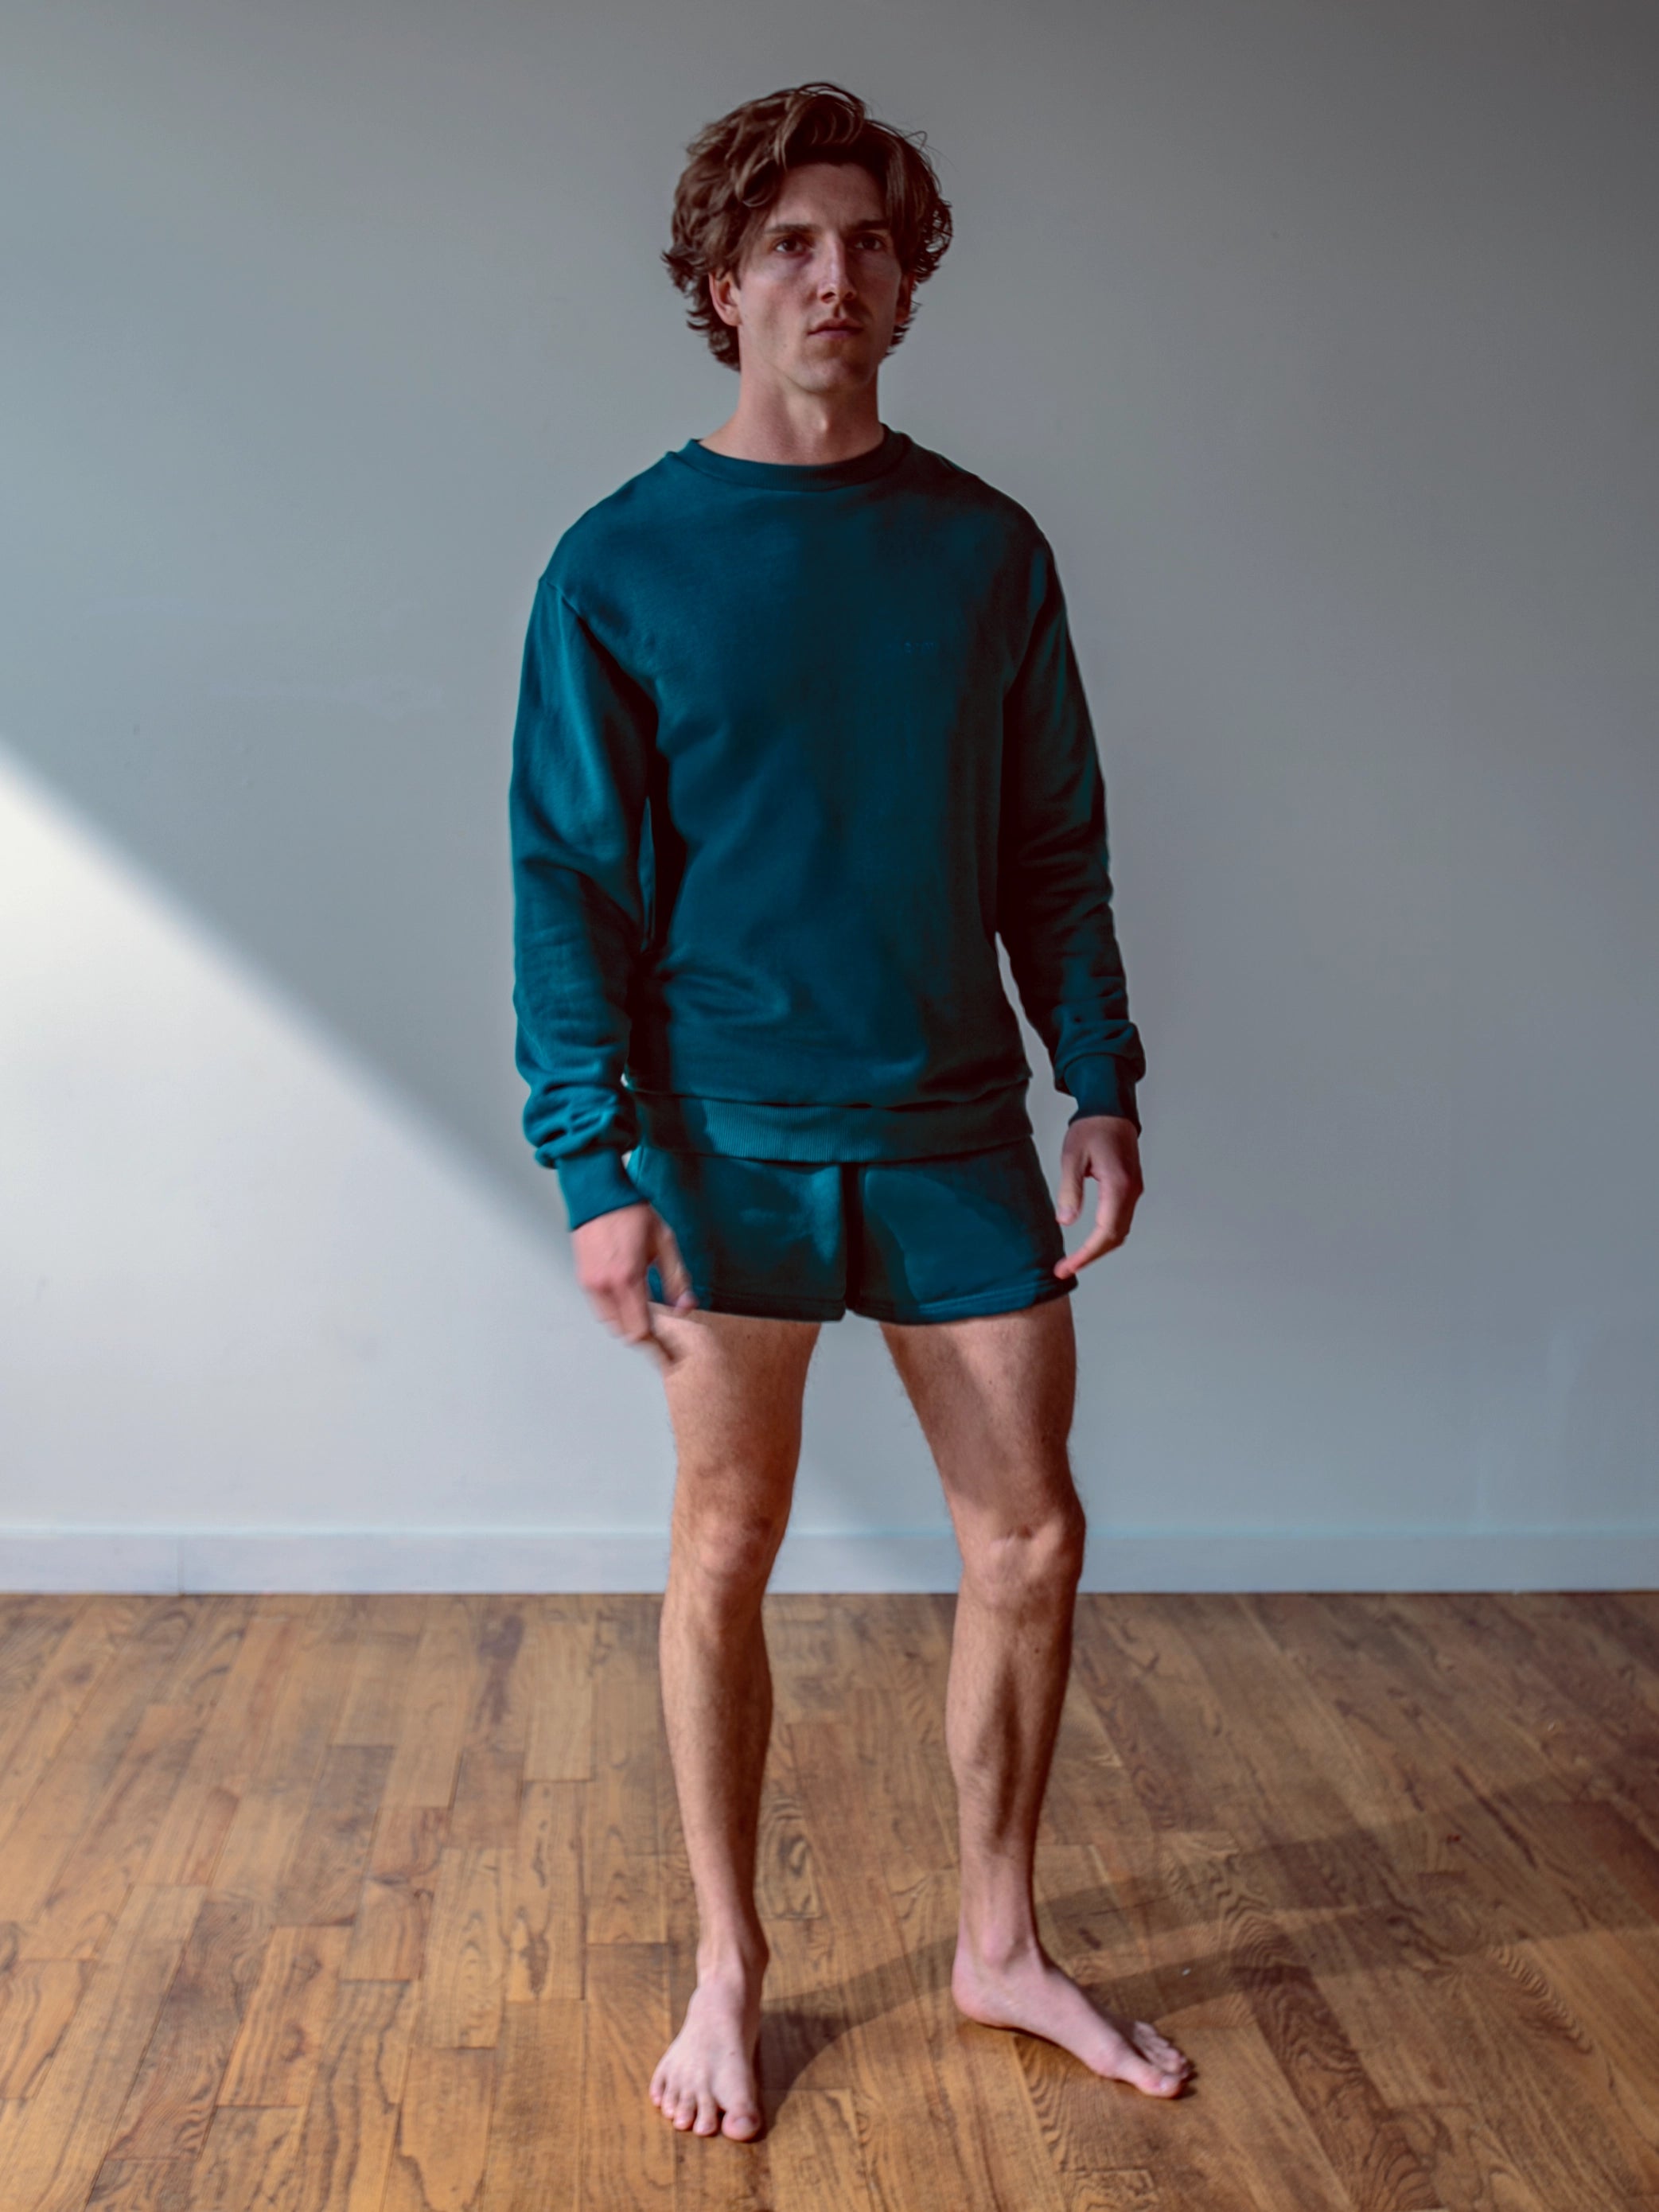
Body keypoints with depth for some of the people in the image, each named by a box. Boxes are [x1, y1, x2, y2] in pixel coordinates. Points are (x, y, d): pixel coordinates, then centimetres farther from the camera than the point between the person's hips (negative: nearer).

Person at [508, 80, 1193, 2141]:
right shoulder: (621, 564, -3)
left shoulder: (988, 549, 6)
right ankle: (728, 1971, 23)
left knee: (1031, 1538, 6)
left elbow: (1053, 848, 10)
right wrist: (594, 1163, -13)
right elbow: (570, 882, -5)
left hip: (954, 1132, 3)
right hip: (731, 1138, -3)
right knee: (726, 1551, 5)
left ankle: (999, 1947, 26)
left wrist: (1103, 1086, 3)